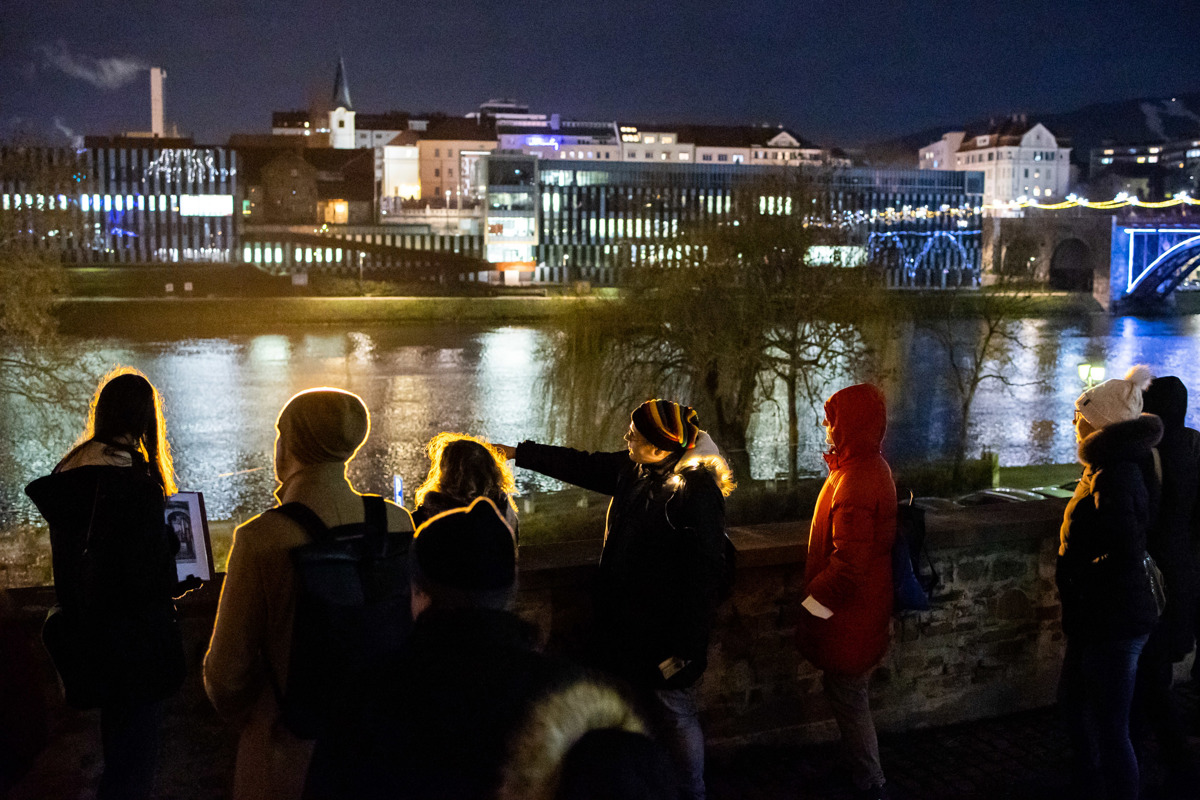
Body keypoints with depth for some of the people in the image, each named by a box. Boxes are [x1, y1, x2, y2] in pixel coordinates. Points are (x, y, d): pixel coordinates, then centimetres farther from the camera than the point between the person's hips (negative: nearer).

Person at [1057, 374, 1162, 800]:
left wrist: (1078, 577, -17)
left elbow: (1124, 555, -32)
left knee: (1110, 730, -1)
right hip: (1099, 620, 11)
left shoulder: (1114, 478, -24)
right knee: (1075, 703, 26)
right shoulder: (1120, 468, 8)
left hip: (1113, 622, -11)